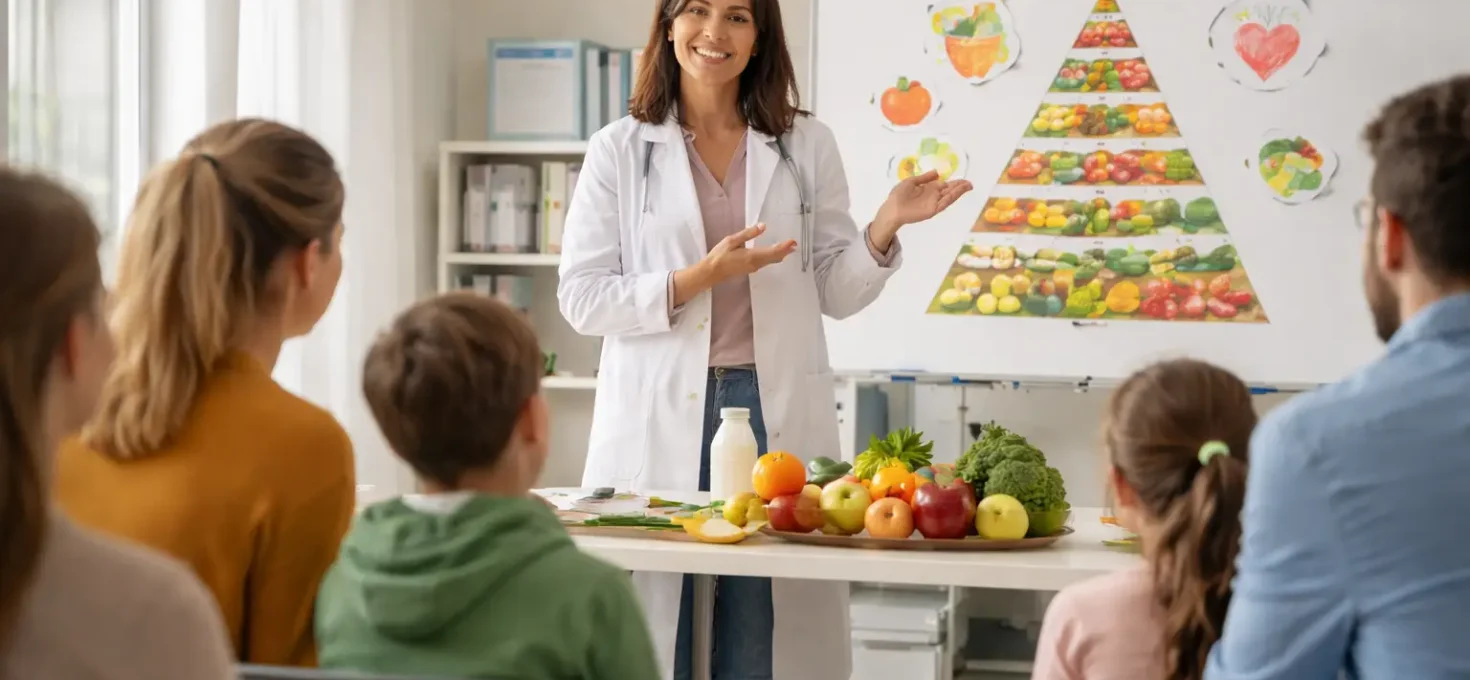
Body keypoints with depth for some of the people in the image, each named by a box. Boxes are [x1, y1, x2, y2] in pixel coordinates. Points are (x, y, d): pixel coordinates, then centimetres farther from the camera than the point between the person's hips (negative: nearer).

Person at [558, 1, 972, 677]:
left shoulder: (807, 147, 10)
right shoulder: (618, 150, 5)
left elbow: (836, 294, 10)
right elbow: (580, 297, -1)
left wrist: (885, 225, -7)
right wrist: (698, 278, -14)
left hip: (779, 413, 1)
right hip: (661, 421, -1)